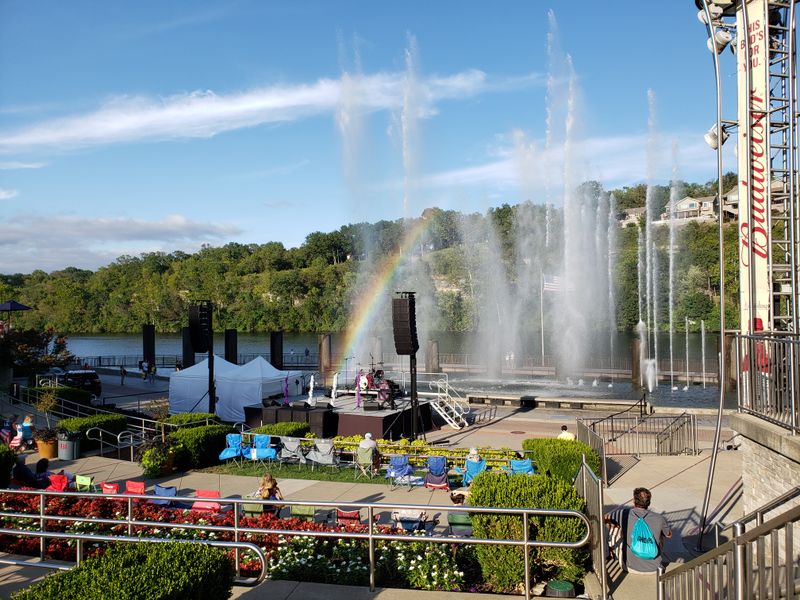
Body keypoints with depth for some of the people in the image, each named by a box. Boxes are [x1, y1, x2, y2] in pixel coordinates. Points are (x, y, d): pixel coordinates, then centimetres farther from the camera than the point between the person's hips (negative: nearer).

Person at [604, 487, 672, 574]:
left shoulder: (623, 514, -14)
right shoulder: (659, 519, -12)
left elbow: (604, 520, 5)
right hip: (654, 569, 1)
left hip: (631, 568, -1)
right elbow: (669, 535, 10)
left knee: (616, 528, 17)